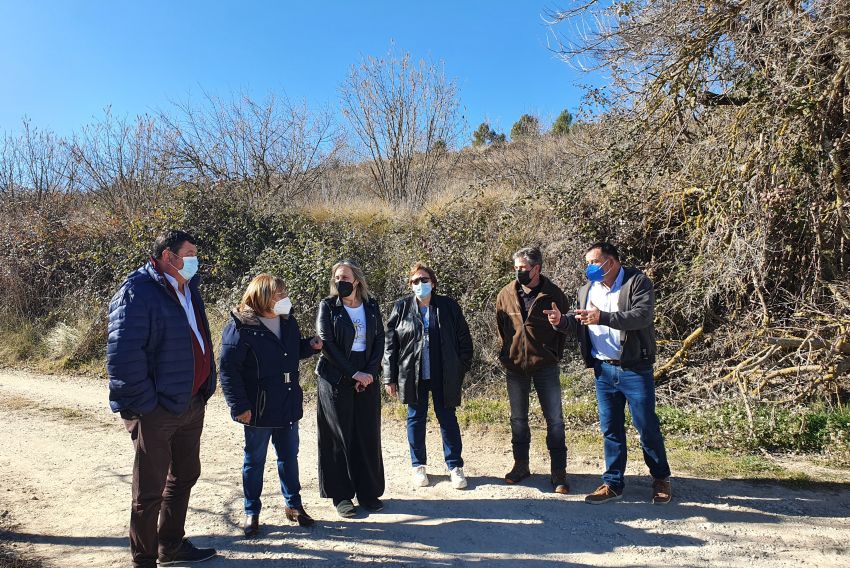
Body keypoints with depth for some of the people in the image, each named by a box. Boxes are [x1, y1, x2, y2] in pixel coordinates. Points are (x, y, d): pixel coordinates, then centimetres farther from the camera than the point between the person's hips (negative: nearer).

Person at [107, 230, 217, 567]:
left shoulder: (188, 289, 10)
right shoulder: (138, 292, -17)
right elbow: (123, 354, -22)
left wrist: (204, 388, 13)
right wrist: (141, 404, -20)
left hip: (192, 404, 9)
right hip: (157, 409, -9)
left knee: (184, 476, 21)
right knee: (150, 490, 7)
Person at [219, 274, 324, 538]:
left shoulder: (287, 320, 3)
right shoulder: (241, 327, -17)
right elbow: (227, 368, -17)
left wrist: (311, 345, -3)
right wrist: (240, 406, -19)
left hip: (289, 406, 6)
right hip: (259, 409, -6)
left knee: (289, 457, 17)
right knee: (254, 461, 11)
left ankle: (293, 504, 33)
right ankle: (251, 512, 28)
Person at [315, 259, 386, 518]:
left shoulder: (371, 307, 7)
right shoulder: (327, 306, -2)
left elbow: (379, 341, 5)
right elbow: (326, 343, -10)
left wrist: (370, 372, -9)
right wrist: (353, 373, -13)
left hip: (368, 379, 3)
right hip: (336, 380, -3)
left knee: (368, 436, 6)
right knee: (340, 437, 3)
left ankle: (369, 492, 19)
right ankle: (341, 495, 15)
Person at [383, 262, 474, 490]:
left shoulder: (448, 306, 0)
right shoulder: (401, 307, 0)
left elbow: (464, 340, 4)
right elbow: (390, 344, 0)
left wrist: (461, 368, -1)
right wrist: (390, 377, -3)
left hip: (444, 375, 0)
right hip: (412, 375, 1)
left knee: (448, 418, 8)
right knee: (416, 419, 11)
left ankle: (455, 466, 22)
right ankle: (419, 466, 27)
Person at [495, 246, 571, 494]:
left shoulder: (554, 295, -8)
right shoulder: (506, 294, -1)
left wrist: (554, 355, -1)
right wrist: (507, 353, 8)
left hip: (545, 366, -2)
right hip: (515, 366, 3)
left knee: (555, 420, 2)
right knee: (518, 419, 13)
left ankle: (558, 472, 14)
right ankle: (521, 465, 28)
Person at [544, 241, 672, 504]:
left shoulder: (637, 282, -8)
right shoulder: (587, 289, 11)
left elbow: (643, 315, -23)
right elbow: (580, 325, 12)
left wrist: (602, 317, -32)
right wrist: (562, 321, -10)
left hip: (634, 369, -5)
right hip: (603, 370, 5)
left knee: (647, 427, 7)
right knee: (610, 430, 12)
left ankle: (661, 479, 28)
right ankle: (613, 483, 24)